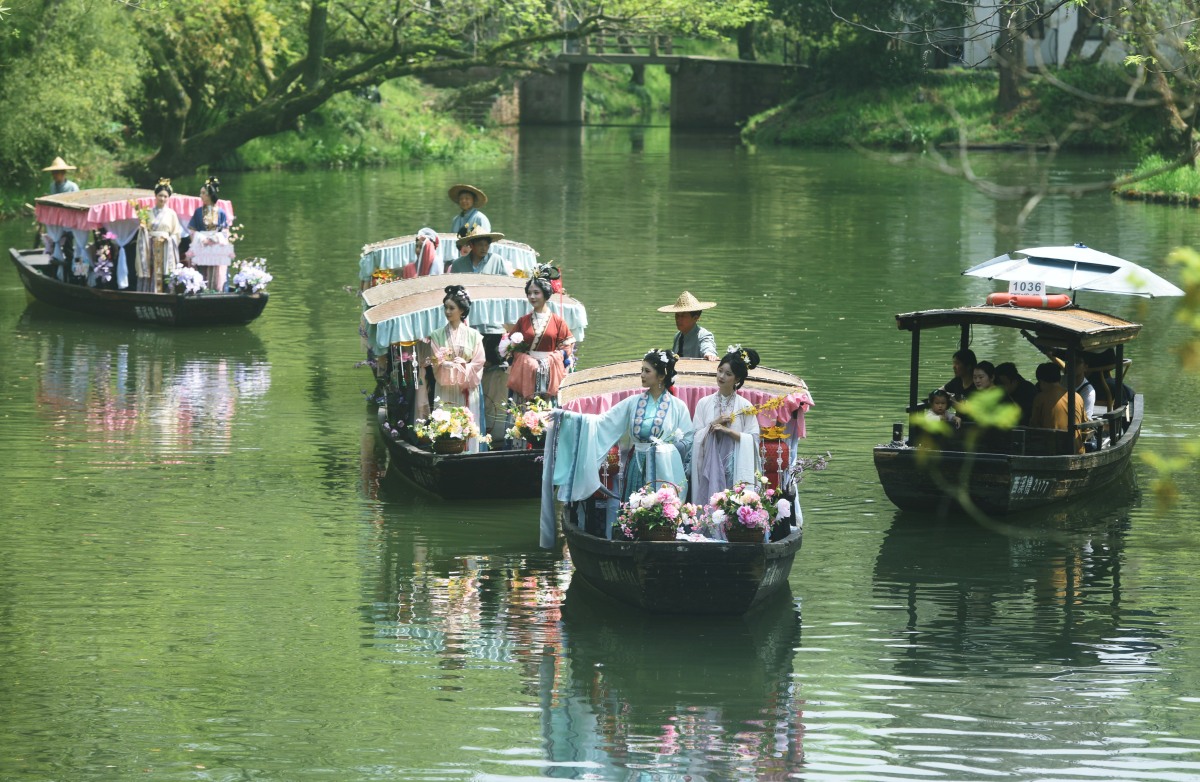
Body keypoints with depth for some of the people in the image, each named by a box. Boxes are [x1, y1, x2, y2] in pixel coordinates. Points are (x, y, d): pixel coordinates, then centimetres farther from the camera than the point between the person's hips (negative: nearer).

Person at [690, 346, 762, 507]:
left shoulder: (744, 406, 1)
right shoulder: (704, 403, 7)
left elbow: (753, 439, -4)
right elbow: (696, 437, 4)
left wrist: (728, 430, -11)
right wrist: (713, 424, -9)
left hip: (735, 468, -2)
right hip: (710, 467, 2)